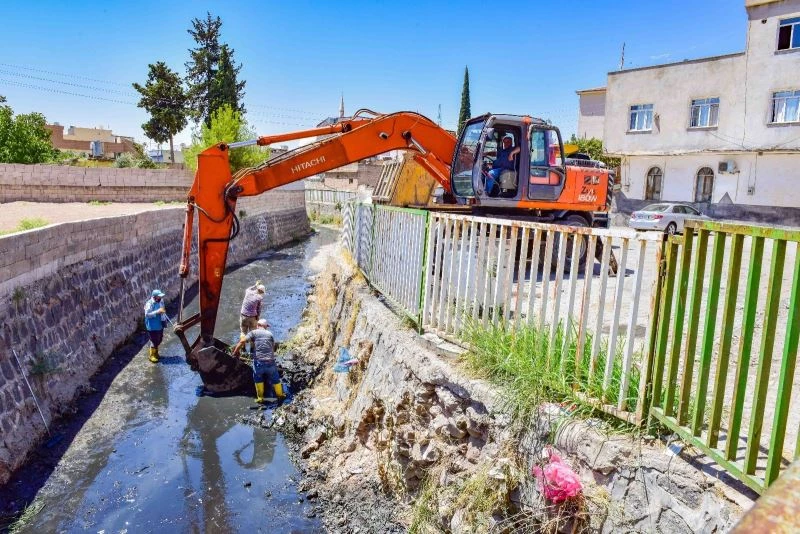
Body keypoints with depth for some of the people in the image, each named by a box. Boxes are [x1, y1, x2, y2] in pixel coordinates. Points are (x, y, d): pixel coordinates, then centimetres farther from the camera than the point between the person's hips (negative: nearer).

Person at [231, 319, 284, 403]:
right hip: (270, 361, 2)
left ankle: (260, 397, 27)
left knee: (258, 379, 24)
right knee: (275, 379, 21)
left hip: (258, 362, -2)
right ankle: (280, 395, 35)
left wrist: (235, 352, -3)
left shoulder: (253, 332, 4)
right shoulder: (270, 334, 13)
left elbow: (242, 341, -9)